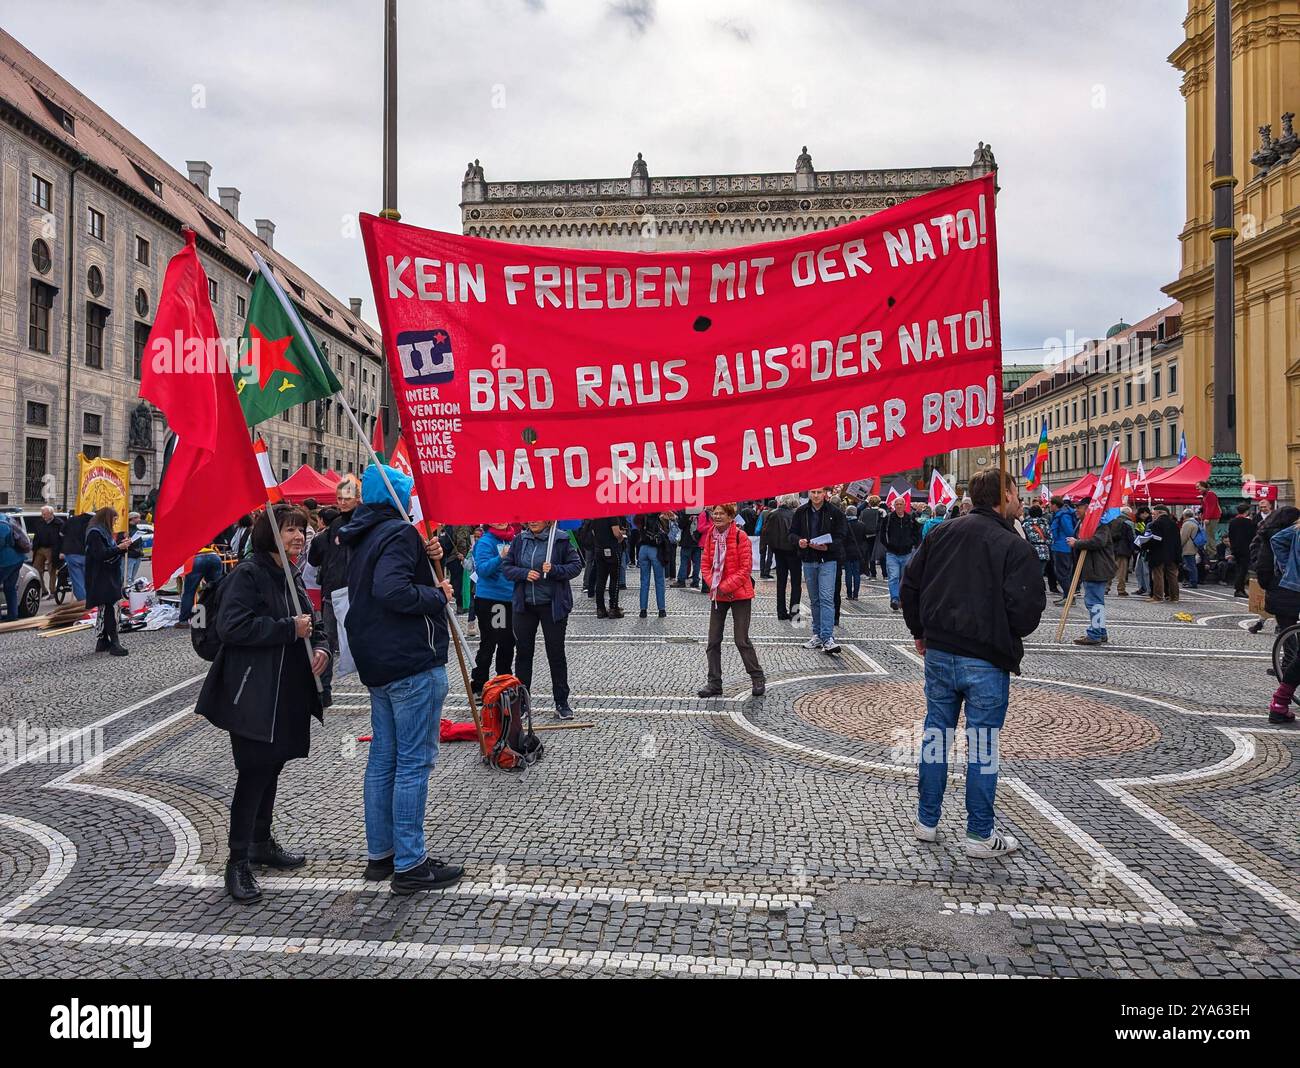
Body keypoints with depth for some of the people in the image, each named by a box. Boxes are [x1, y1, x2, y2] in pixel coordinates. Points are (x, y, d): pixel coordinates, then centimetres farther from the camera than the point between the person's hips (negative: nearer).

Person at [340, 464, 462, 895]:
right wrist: (439, 595, -14)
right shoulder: (399, 533, -14)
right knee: (414, 763, -4)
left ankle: (380, 854, 24)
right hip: (413, 664, -10)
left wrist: (428, 558, 2)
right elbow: (391, 591, -27)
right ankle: (409, 864, 2)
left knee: (382, 759, 15)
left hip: (378, 665, 10)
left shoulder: (362, 537, 16)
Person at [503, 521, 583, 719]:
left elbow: (576, 565, -5)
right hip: (524, 606, 3)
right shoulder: (519, 540, 2)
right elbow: (506, 567, 5)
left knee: (556, 654, 5)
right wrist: (524, 573, -13)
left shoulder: (560, 540, -7)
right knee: (523, 653, 9)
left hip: (552, 605, -3)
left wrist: (555, 570, -21)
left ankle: (562, 703, 17)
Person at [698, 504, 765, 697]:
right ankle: (714, 683, 15)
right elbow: (706, 565, 9)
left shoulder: (740, 536, -11)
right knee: (713, 641, 6)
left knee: (741, 640, -3)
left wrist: (726, 586, -16)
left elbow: (746, 568, -13)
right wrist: (714, 585, -8)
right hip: (717, 594, 5)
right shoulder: (710, 537, 5)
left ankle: (758, 679, 14)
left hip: (739, 594, -5)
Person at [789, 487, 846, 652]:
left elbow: (840, 538, -5)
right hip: (808, 561, 4)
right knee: (814, 600, 13)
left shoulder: (835, 513, -3)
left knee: (826, 598, -13)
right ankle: (817, 634, 23)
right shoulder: (800, 512, 6)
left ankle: (828, 638, -16)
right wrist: (799, 541, -15)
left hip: (827, 560, -4)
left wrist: (827, 547, -24)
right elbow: (792, 533, 8)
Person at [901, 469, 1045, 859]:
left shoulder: (941, 533, 5)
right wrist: (1010, 637, 5)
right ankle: (981, 835, 15)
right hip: (987, 661, -5)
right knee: (982, 745, 4)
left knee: (936, 734, 14)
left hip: (938, 653, 5)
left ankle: (927, 820, 24)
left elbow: (910, 585, 9)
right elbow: (1026, 609, -17)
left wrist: (920, 632, 20)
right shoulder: (1016, 547, -12)